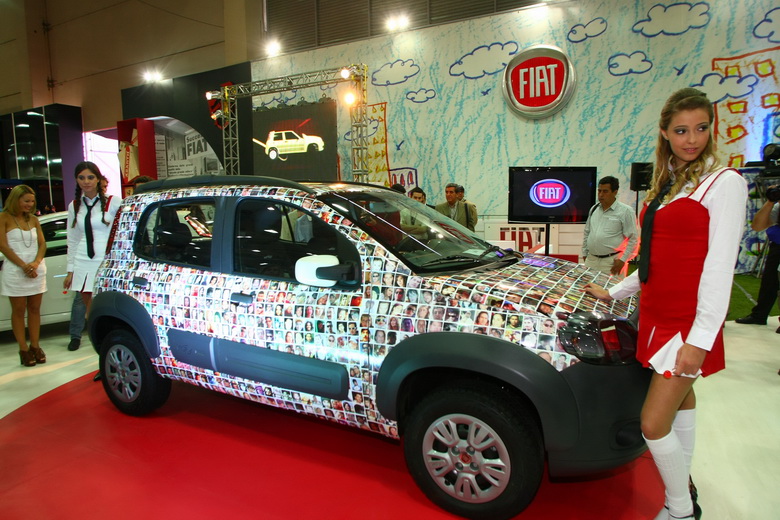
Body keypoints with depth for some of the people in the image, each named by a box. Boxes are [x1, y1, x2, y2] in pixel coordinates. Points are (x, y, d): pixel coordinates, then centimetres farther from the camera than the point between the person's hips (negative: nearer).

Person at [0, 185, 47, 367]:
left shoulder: (33, 219, 10)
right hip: (15, 270, -4)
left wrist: (36, 263, -10)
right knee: (19, 311, 3)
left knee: (34, 309, 7)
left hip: (37, 269, 4)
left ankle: (35, 346, 15)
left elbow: (42, 244, 7)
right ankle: (23, 349, 6)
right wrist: (24, 265, -15)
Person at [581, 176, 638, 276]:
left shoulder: (626, 211, -5)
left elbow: (633, 239, -7)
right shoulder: (594, 209, 13)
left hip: (612, 262, -5)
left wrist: (622, 260, -11)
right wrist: (584, 254, 18)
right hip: (591, 260, 5)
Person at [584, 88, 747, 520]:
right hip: (656, 315, 7)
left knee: (654, 423, -6)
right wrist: (613, 293, 21)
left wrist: (701, 339, -19)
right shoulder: (666, 184, 12)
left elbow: (720, 266, -16)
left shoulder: (724, 183, -10)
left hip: (688, 322, -7)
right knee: (680, 398, 20)